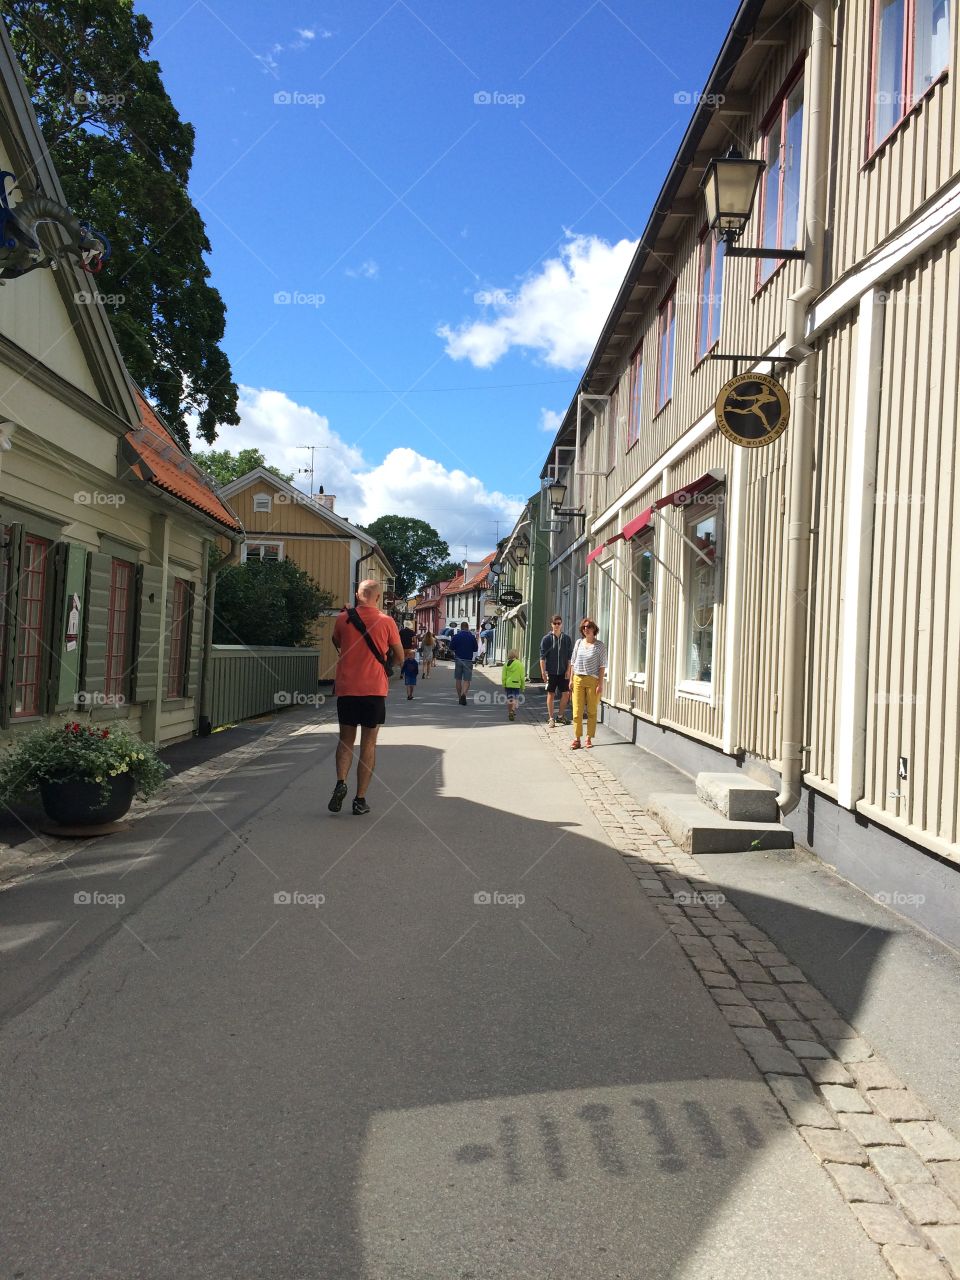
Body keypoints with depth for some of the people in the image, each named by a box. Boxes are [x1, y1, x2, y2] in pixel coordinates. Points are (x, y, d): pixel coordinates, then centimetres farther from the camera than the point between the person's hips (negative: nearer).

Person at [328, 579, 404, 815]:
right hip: (375, 690, -1)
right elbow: (400, 657, 3)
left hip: (346, 689, 1)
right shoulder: (386, 622, -5)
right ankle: (360, 799, 6)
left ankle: (341, 783, -8)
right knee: (368, 744, 6)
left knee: (346, 740, 15)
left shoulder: (343, 619, -1)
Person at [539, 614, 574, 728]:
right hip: (551, 672, -2)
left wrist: (568, 670, -1)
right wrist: (543, 672, -10)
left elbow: (570, 656, 6)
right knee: (550, 694, 3)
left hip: (563, 672, 2)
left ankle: (561, 716, 20)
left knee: (566, 693, 3)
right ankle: (551, 719, 11)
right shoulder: (546, 639, -3)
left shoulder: (567, 638, 4)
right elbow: (542, 657, -4)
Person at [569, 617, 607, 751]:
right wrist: (571, 679, 8)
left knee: (592, 711, 5)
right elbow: (573, 662, 14)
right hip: (578, 679, 3)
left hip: (593, 680, -3)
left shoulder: (599, 645, -1)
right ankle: (576, 739, 1)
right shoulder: (579, 642, 9)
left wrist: (600, 684, -10)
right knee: (577, 711, -2)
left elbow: (602, 665, -4)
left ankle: (589, 738, 12)